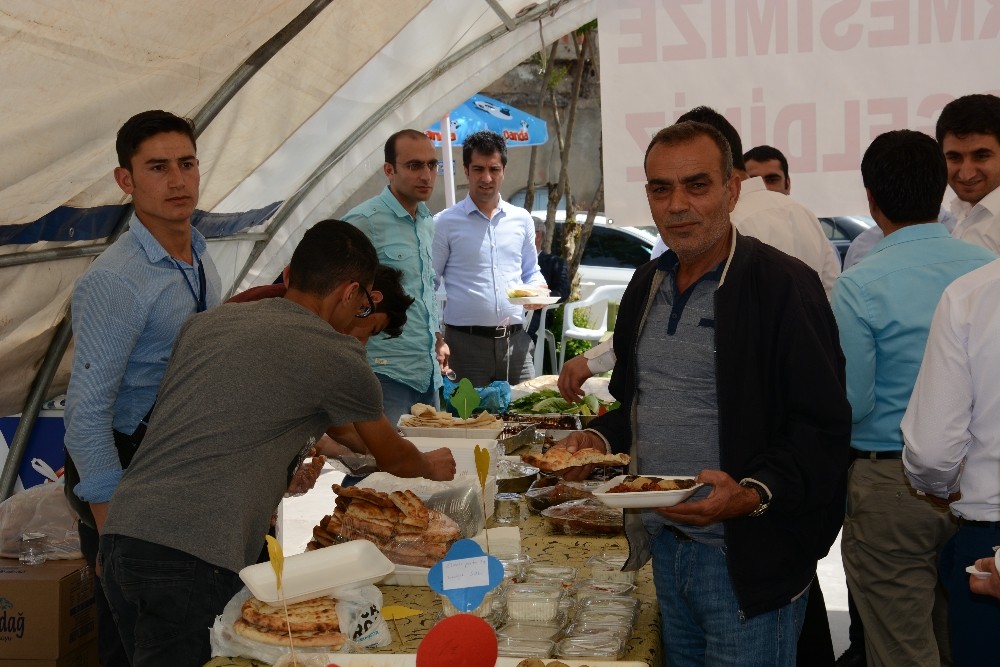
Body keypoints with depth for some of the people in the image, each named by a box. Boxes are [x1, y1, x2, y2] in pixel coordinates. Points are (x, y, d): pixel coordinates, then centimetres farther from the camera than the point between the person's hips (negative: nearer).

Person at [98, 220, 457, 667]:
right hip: (193, 558, -7)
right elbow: (393, 458, 17)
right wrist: (432, 466, 38)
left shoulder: (204, 323, 15)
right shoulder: (337, 356, 0)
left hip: (118, 533, 7)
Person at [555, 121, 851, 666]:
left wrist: (753, 494, -29)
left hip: (747, 559, -7)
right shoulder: (646, 284, 9)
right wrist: (600, 438, 2)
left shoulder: (783, 284, -14)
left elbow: (823, 427, -16)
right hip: (663, 544, 7)